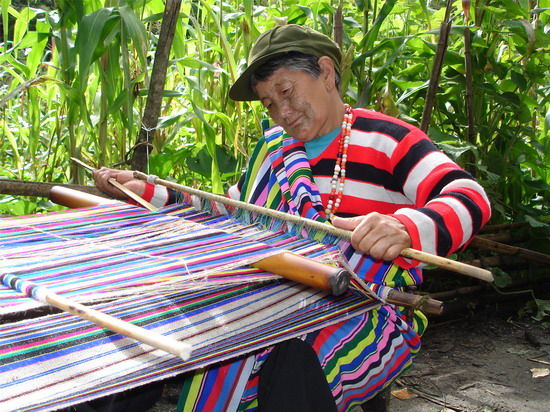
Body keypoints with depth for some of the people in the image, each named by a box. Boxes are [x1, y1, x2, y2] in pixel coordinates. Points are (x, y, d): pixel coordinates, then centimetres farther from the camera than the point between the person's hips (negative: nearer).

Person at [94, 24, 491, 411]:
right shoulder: (275, 146, 17)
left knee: (295, 361, -38)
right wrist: (147, 192, 6)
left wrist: (406, 230, -42)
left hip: (366, 311, -5)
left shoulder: (386, 141, -5)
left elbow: (470, 198, -19)